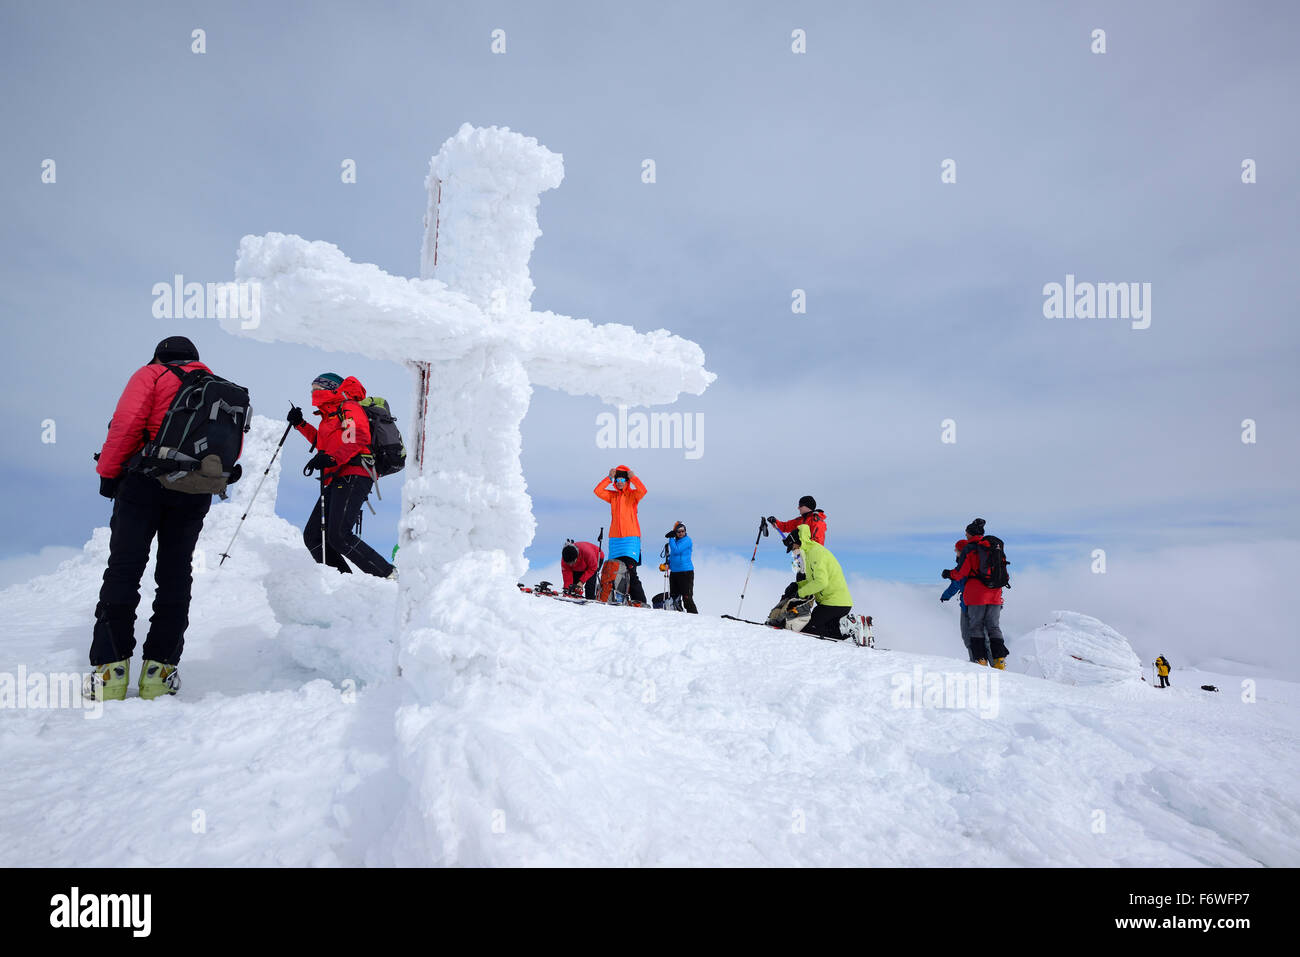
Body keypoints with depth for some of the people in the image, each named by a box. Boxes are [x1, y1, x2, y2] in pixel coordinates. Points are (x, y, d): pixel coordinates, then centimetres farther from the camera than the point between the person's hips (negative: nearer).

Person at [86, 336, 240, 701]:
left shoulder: (151, 375, 5)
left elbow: (126, 424, -8)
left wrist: (108, 472, -2)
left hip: (145, 483, -3)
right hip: (196, 494, 3)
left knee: (124, 569, 3)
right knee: (175, 574, 9)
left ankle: (110, 666, 2)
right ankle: (159, 668, 7)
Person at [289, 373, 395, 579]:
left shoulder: (349, 408, 0)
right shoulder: (330, 416, 28)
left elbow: (358, 438, -18)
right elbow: (322, 441, 45)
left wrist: (331, 459, -28)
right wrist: (300, 424, 37)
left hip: (352, 478, -10)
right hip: (337, 481, 10)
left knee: (338, 537, -23)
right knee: (312, 537, 3)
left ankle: (388, 575, -19)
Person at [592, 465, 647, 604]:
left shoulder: (632, 495, 5)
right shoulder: (612, 496, 16)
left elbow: (643, 490, -16)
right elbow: (597, 491, 2)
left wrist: (633, 477, -8)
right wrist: (609, 477, -1)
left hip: (631, 537, -5)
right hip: (615, 538, 5)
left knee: (630, 570, -14)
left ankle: (639, 602, -13)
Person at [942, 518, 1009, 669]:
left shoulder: (969, 548, -5)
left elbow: (961, 572, -7)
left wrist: (948, 573, 10)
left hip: (976, 594, -5)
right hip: (995, 594, 5)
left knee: (976, 626, 3)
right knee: (994, 627, 11)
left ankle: (981, 659, -2)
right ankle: (999, 661, 4)